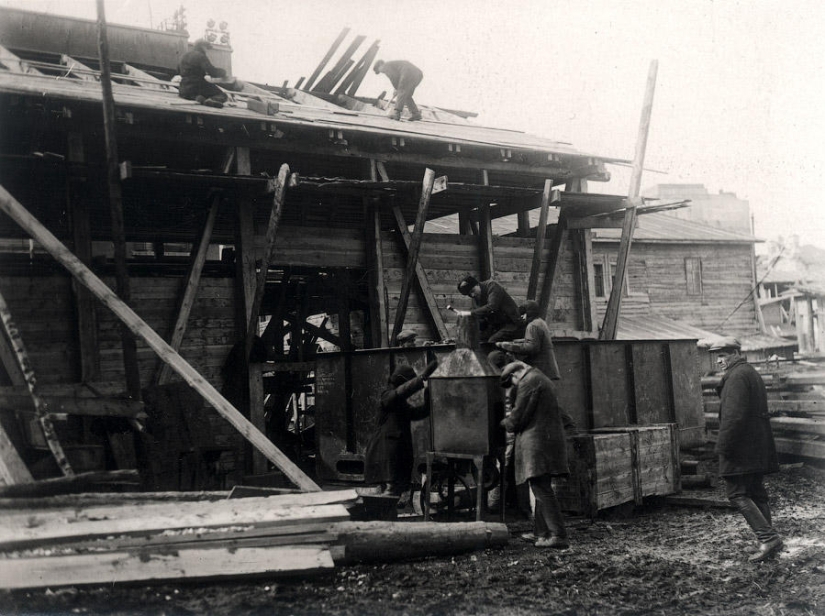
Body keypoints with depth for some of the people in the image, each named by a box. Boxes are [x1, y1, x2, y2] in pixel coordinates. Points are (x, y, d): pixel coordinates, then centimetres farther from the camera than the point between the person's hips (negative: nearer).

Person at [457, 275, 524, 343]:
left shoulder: (492, 286, -14)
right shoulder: (475, 299, 8)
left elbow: (491, 307, -28)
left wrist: (471, 313, -30)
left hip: (513, 325, -8)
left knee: (492, 342, -28)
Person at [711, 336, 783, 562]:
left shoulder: (737, 376, -14)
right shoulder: (752, 373, 19)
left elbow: (734, 415, -22)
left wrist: (723, 446, -19)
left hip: (740, 447, -10)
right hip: (758, 448, 10)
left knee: (737, 494, -8)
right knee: (756, 494, 12)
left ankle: (768, 537, -13)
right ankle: (767, 540, 14)